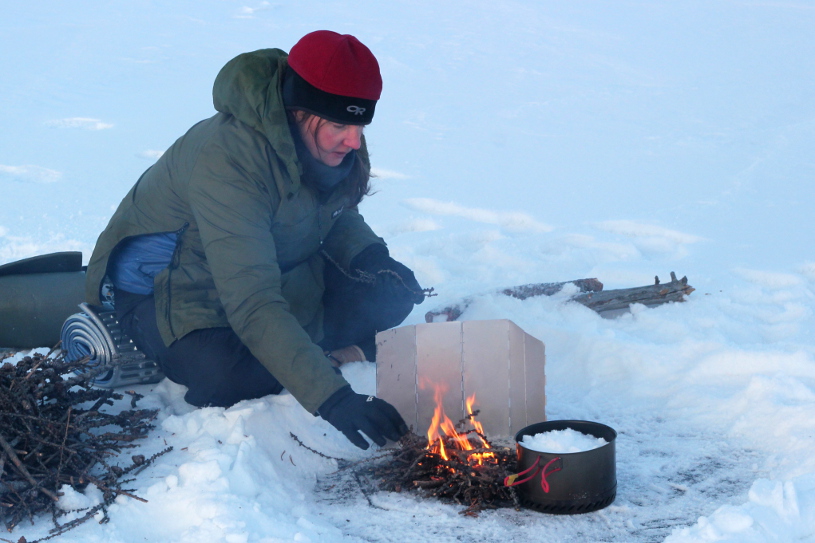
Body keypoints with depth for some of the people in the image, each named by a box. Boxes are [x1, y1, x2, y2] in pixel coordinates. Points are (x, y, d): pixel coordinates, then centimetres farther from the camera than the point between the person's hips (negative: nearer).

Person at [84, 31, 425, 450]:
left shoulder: (327, 143, -14)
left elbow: (339, 215, 9)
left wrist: (369, 255, -15)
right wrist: (331, 397, -50)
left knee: (392, 293, -11)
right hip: (170, 291, -7)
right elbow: (252, 304, -43)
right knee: (234, 376, -37)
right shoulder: (228, 160, -37)